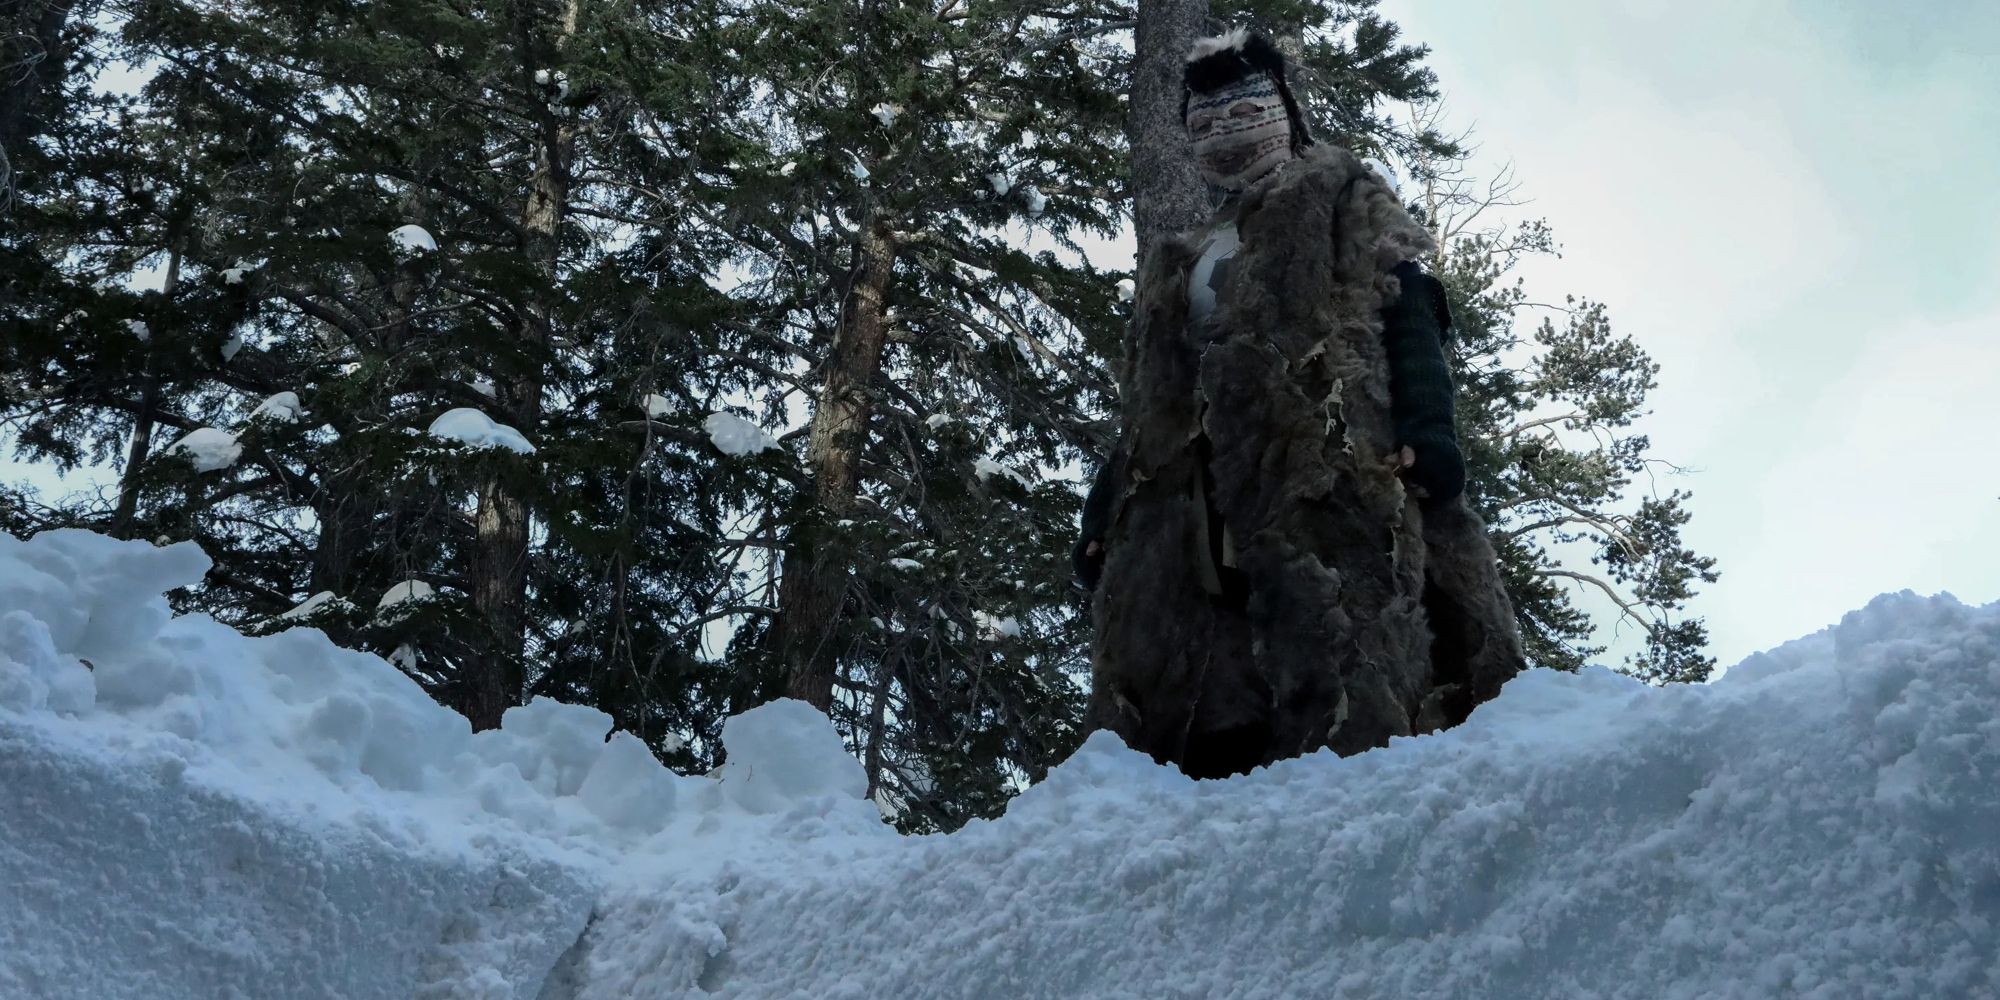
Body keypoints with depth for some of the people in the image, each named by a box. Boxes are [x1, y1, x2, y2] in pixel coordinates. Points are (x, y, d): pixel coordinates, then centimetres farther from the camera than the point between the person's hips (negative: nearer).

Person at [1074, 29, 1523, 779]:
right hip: (1192, 508, 5)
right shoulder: (1178, 268, 34)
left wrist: (1425, 428, -14)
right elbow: (1149, 403, 30)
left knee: (1349, 703, -23)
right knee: (1178, 708, -10)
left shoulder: (1344, 200, 20)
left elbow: (1408, 316, 4)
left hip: (1330, 476, -5)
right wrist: (1102, 514, 19)